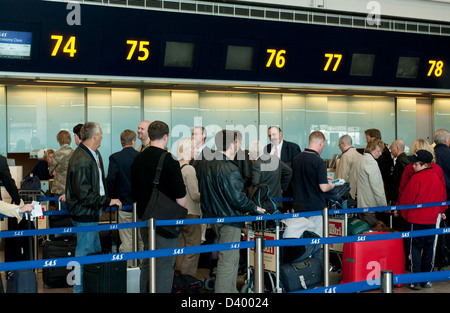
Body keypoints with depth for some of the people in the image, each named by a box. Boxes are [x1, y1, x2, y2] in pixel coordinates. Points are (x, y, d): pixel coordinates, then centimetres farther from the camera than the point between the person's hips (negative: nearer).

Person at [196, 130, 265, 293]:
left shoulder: (204, 163, 4)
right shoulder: (228, 168, -23)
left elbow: (203, 190, 15)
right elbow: (237, 198, -21)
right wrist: (254, 208, -7)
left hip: (213, 216, 9)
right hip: (229, 218, -9)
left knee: (232, 257, 23)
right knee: (228, 261, -1)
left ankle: (231, 290, 32)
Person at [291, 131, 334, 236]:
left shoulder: (296, 159, 6)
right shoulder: (318, 161, -16)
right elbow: (323, 187, -21)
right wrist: (331, 185, 3)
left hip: (299, 206, 7)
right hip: (315, 207, -7)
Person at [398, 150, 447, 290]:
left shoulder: (416, 178, -14)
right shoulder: (436, 177, 5)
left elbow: (407, 199, -9)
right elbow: (441, 196, 16)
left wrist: (404, 213, 7)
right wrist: (440, 211, 32)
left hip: (416, 218, -5)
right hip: (432, 218, 6)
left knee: (415, 248, 0)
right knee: (429, 248, 12)